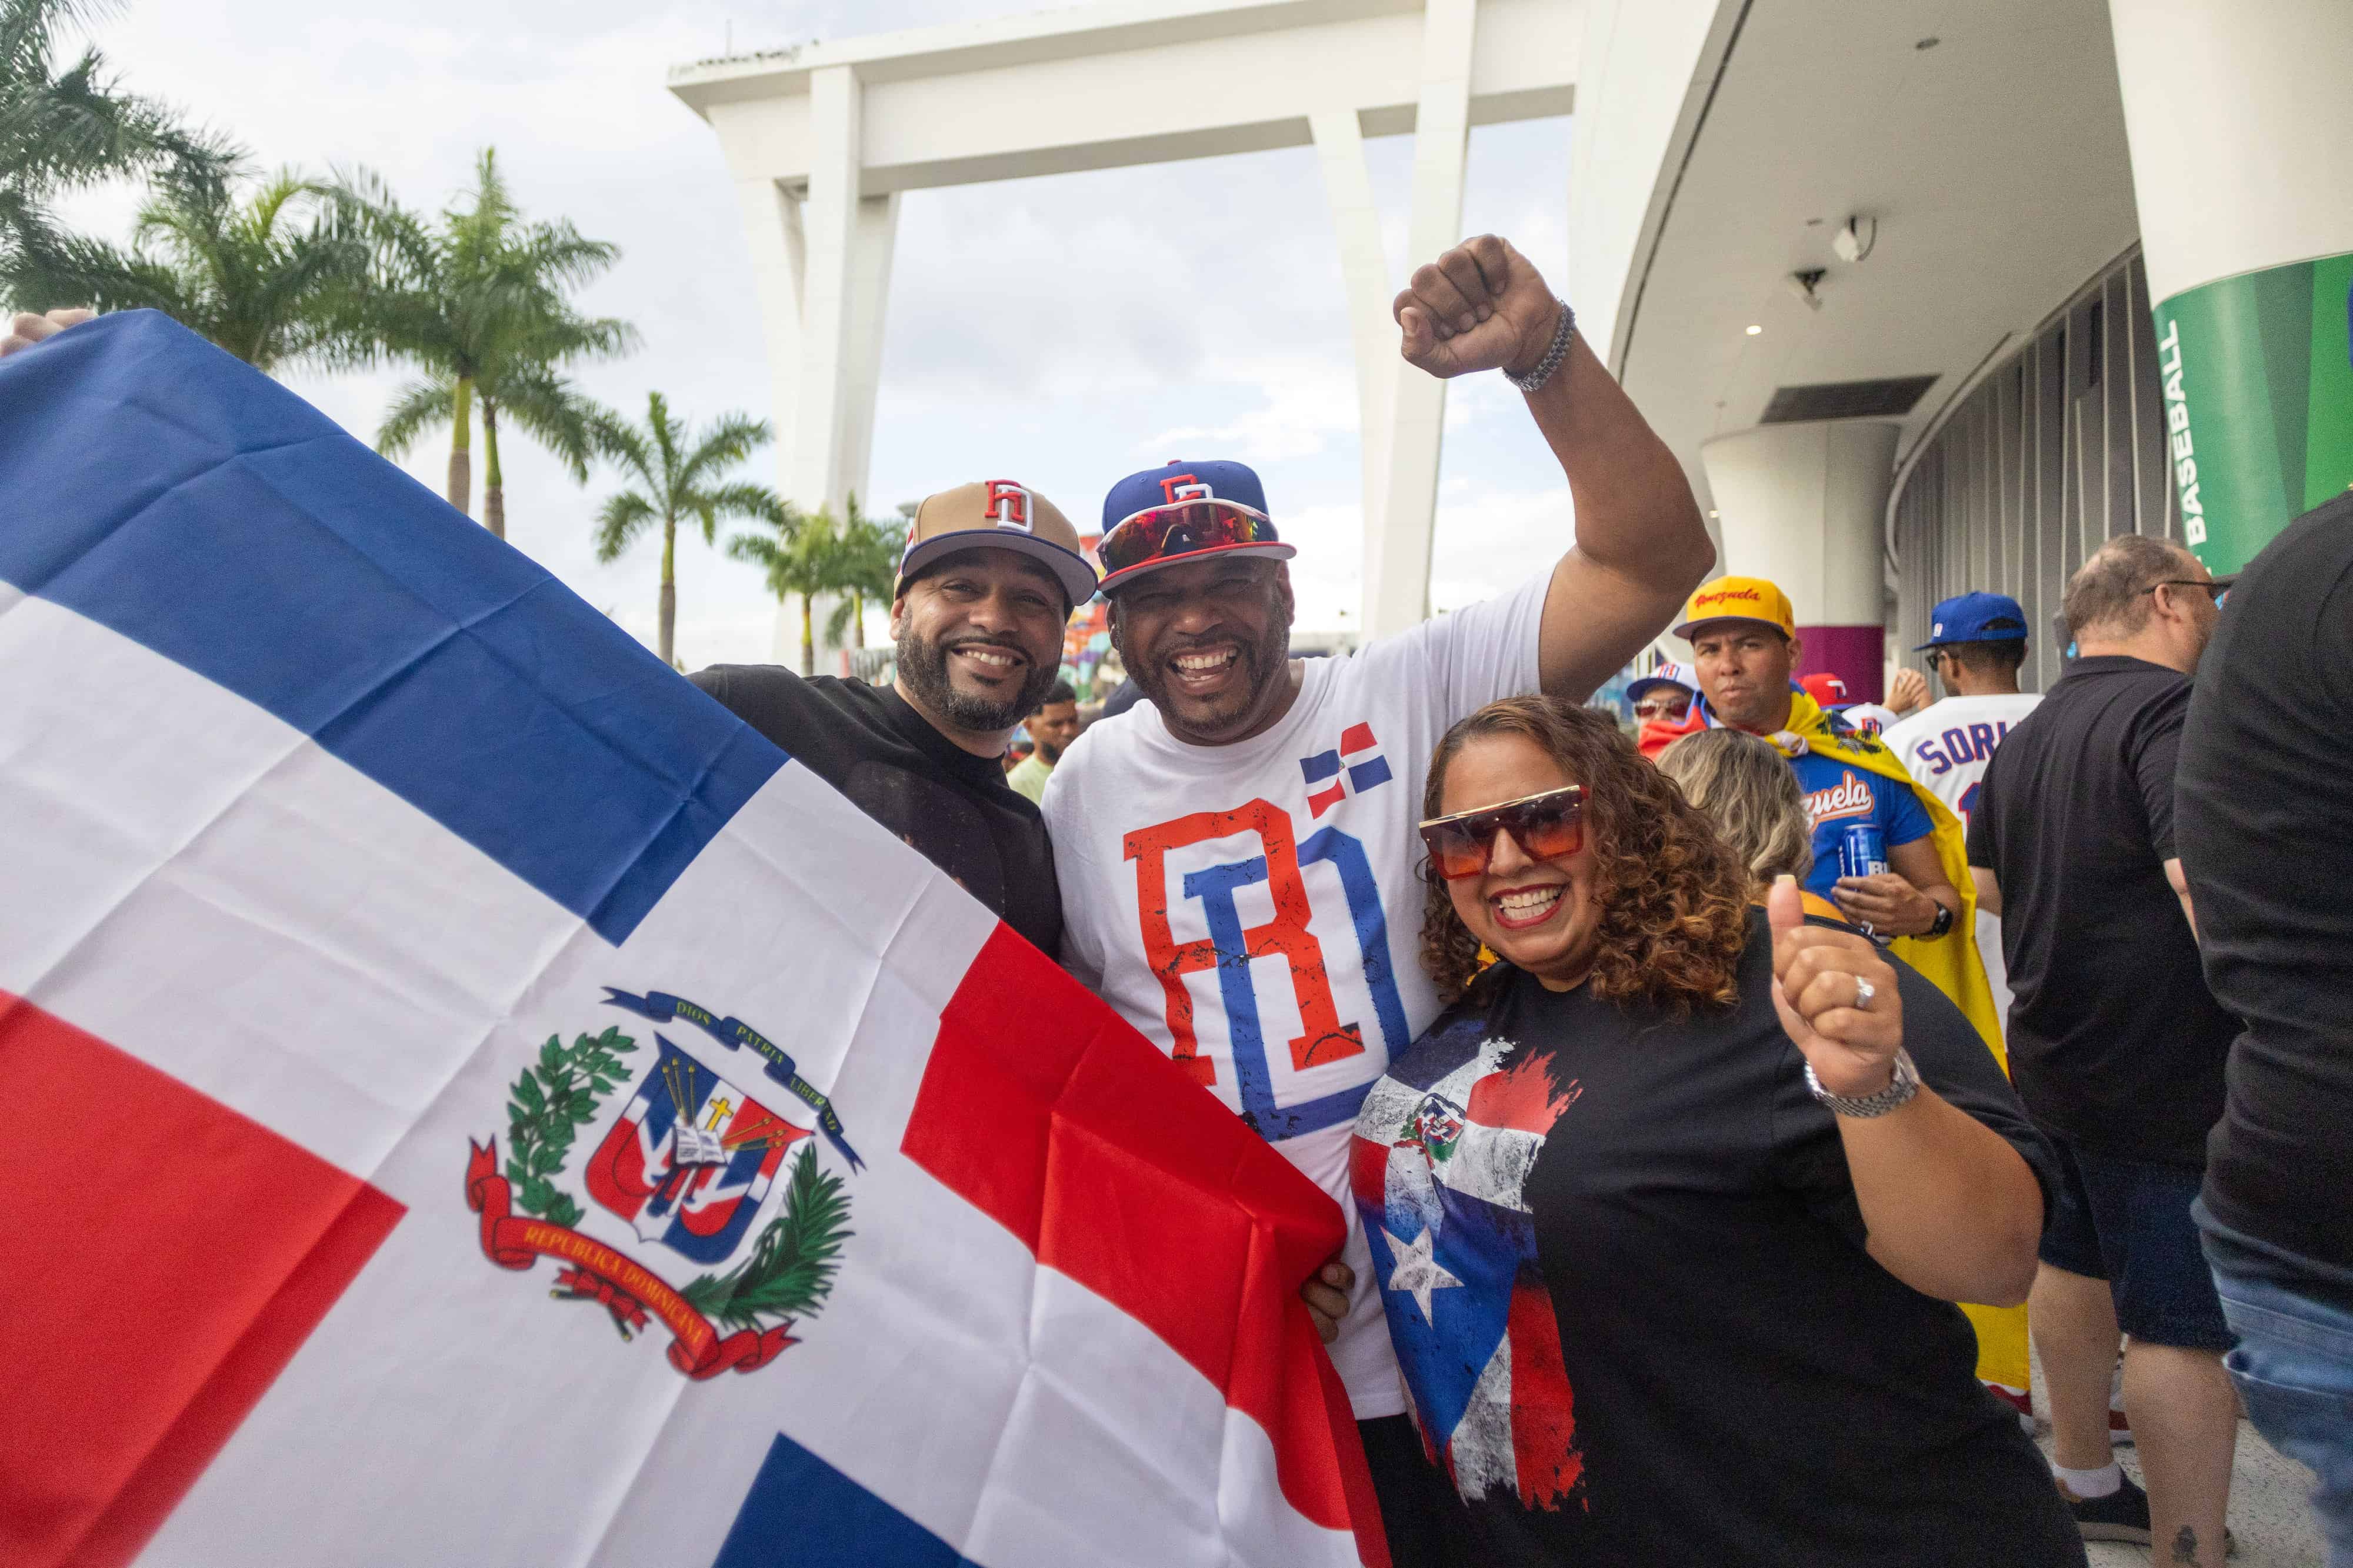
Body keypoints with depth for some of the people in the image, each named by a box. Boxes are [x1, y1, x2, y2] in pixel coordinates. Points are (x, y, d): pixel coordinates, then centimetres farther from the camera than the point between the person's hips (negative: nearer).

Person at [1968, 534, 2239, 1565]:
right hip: (2169, 1073, -9)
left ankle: (2083, 1481, 37)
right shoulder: (2176, 706, -16)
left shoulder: (2025, 737, 11)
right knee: (2188, 1324, -2)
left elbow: (1987, 884, 21)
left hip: (2053, 1058, 9)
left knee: (2077, 1265, 21)